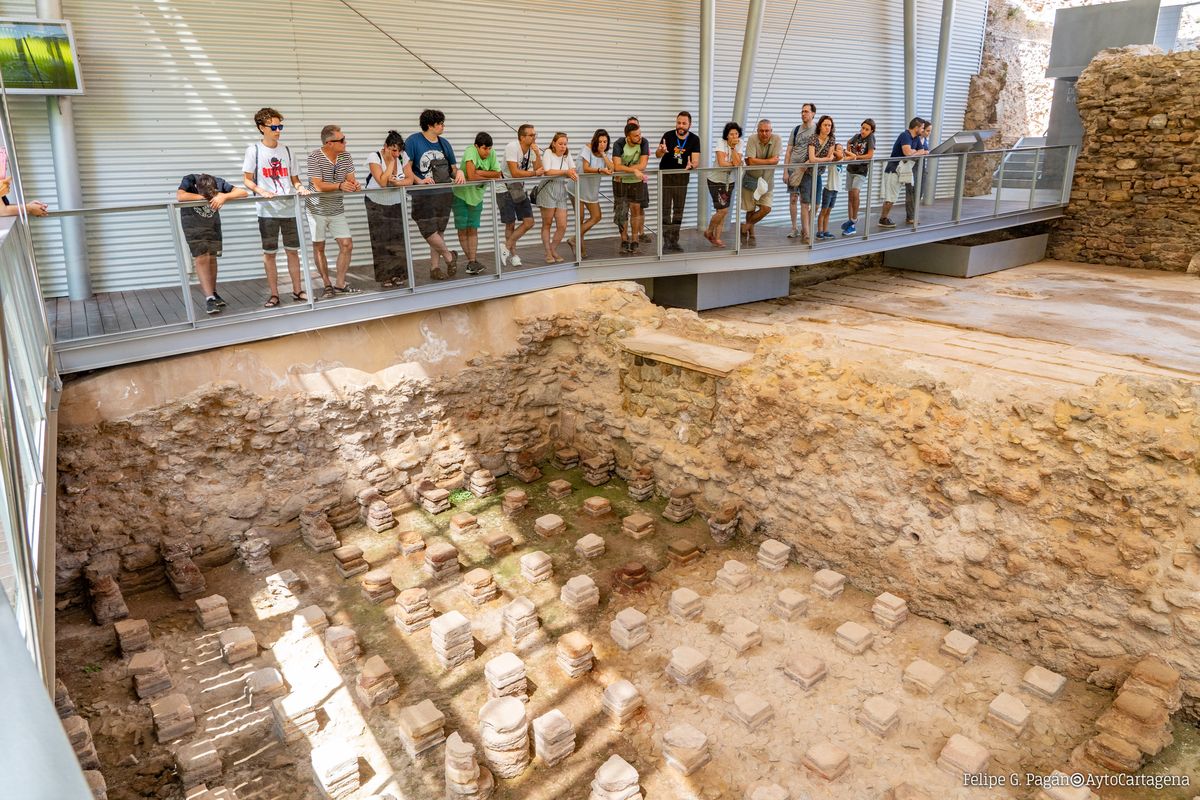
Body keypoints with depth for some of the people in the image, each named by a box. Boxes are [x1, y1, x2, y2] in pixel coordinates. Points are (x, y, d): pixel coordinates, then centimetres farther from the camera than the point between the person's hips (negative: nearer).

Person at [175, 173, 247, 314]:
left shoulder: (219, 182, -20)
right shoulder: (189, 180, -26)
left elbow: (243, 192, -25)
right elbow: (180, 196, -43)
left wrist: (224, 196, -39)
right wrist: (205, 197, -36)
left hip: (213, 222, 3)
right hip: (192, 222, -3)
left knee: (212, 258, 5)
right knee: (201, 258, -12)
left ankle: (213, 293, 20)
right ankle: (209, 298, -13)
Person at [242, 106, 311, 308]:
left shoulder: (286, 150, 11)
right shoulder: (254, 150, 0)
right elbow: (247, 180, 0)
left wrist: (300, 188, -7)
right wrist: (262, 192, -18)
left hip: (289, 209, 3)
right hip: (268, 211, -3)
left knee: (293, 250, 6)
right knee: (269, 252, 3)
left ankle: (297, 290, 16)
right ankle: (274, 294, 9)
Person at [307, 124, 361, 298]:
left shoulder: (345, 157, 1)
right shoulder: (315, 157, -15)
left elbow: (351, 179, 2)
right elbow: (318, 186, -20)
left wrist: (355, 184, -22)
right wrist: (340, 186, -33)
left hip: (337, 210, 5)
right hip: (317, 210, -4)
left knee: (347, 245, -2)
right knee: (319, 247, 3)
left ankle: (339, 284, 10)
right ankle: (327, 285, 14)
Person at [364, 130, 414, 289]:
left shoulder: (402, 157, -5)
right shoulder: (374, 157, -16)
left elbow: (410, 180, -9)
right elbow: (382, 182, -27)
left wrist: (397, 182, -28)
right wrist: (391, 161, -23)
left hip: (397, 204, 3)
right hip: (376, 204, -3)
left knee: (398, 239, -4)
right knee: (381, 241, -5)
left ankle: (398, 275, 4)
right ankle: (385, 277, 0)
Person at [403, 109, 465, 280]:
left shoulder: (444, 143, 12)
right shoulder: (413, 141, -4)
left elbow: (453, 167, 17)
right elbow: (407, 167, -9)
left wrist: (459, 172, -6)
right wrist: (419, 181, -24)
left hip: (444, 194, 5)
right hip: (423, 195, -5)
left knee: (439, 231, 5)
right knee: (429, 230, -13)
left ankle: (434, 267, 14)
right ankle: (449, 256, 10)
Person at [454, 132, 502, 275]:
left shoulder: (491, 154, -7)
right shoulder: (470, 152, -23)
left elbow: (498, 174, -10)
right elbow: (471, 176, -33)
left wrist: (480, 172, -22)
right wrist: (489, 177, -19)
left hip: (477, 196, 4)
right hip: (461, 194, -4)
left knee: (473, 229, 3)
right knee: (463, 230, 1)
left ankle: (472, 262, 3)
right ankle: (471, 261, 10)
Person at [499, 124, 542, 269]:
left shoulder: (533, 149, 0)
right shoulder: (512, 147, -20)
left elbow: (539, 171, -5)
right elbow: (515, 173, -26)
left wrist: (537, 154, -18)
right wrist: (534, 173, -17)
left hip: (519, 189, 6)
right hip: (505, 189, -6)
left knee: (529, 222, -2)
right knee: (510, 224, 2)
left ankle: (506, 248, 9)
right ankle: (513, 254, 17)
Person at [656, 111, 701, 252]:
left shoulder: (694, 139, -8)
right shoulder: (668, 136, -12)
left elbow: (696, 161, -14)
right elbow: (657, 155, -20)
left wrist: (691, 165, -38)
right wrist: (661, 151, -44)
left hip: (682, 176, 2)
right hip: (666, 175, -2)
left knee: (679, 209, 7)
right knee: (666, 209, -6)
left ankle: (674, 241, 15)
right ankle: (666, 242, -4)